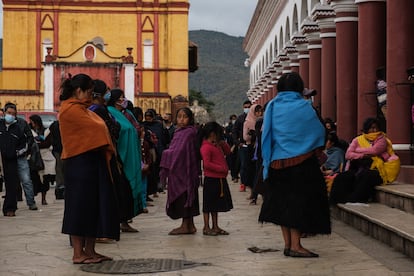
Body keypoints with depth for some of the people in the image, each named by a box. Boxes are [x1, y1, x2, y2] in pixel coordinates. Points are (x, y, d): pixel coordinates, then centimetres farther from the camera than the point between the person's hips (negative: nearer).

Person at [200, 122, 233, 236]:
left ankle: (215, 227, 22)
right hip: (211, 179, -9)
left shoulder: (217, 146, 14)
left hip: (220, 179, 9)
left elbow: (228, 152, 25)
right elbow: (207, 164, -22)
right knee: (208, 205, 0)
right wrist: (221, 168, -19)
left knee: (216, 205, 15)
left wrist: (223, 144, 7)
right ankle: (206, 228, 7)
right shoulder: (206, 147, -14)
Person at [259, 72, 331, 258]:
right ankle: (295, 245, -4)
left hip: (277, 162, 4)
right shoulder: (303, 107, -8)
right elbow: (319, 131, -1)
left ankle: (288, 244, 13)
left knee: (283, 201, 11)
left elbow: (266, 136, 6)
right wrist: (316, 150, 17)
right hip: (301, 162, -4)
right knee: (300, 200, -1)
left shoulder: (272, 107, 3)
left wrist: (269, 160, 13)